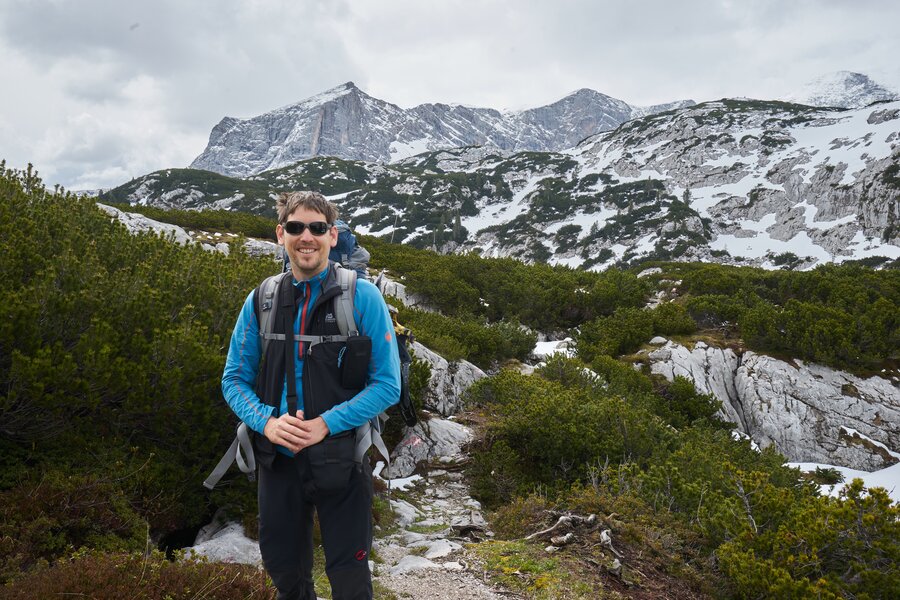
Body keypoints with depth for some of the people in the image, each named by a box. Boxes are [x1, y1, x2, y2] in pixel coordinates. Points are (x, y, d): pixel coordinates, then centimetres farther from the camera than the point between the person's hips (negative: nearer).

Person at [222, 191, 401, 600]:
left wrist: (327, 423, -20)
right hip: (278, 459, 3)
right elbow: (234, 378, 5)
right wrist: (266, 421, -14)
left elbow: (387, 383, -9)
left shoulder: (362, 297, -8)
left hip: (340, 460, -3)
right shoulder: (261, 300, 2)